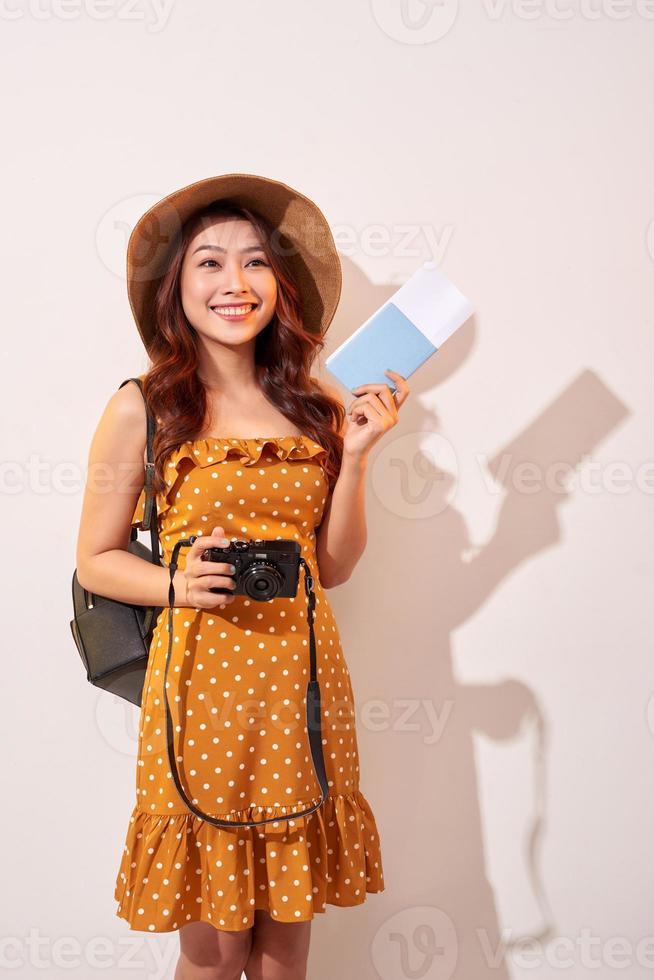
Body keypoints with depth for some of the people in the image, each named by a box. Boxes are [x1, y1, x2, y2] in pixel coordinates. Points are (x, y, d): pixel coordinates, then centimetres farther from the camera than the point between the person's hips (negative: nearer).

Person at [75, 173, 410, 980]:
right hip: (201, 682, -3)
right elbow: (96, 561, 2)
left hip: (303, 680, 4)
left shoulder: (314, 406, 8)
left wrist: (355, 453, -2)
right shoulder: (142, 408, -3)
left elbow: (334, 566, 10)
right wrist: (181, 584, -17)